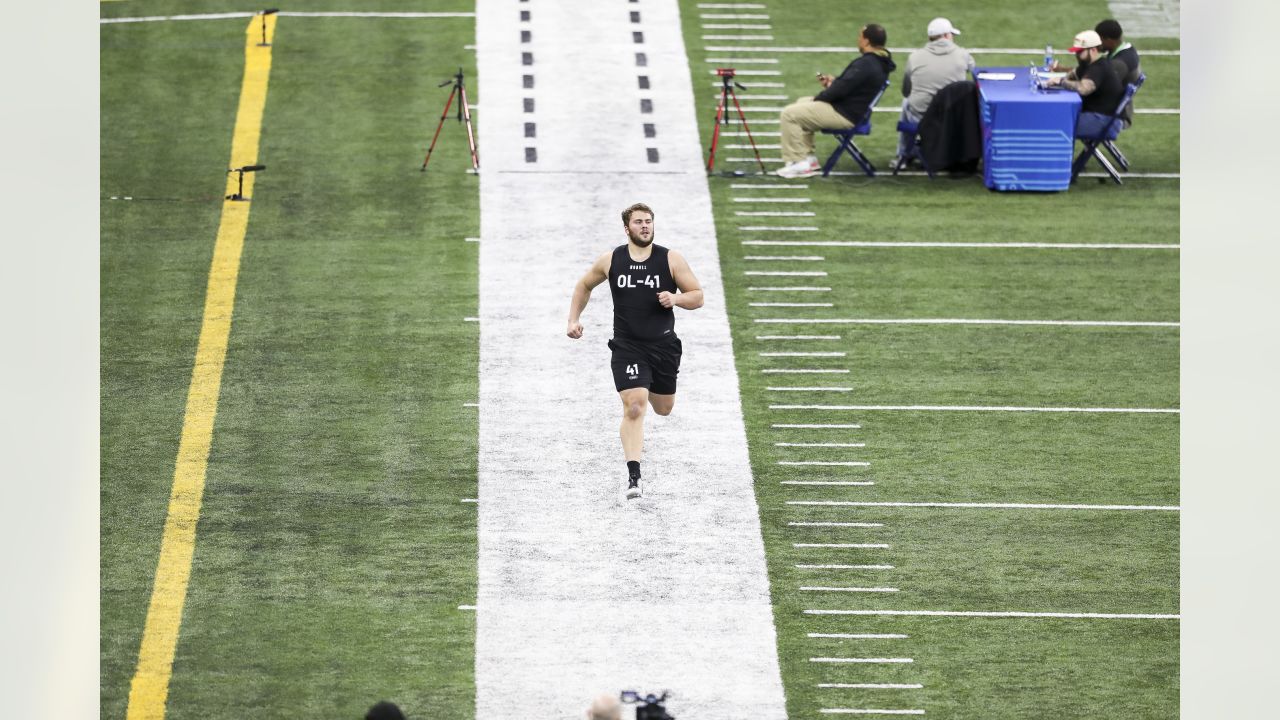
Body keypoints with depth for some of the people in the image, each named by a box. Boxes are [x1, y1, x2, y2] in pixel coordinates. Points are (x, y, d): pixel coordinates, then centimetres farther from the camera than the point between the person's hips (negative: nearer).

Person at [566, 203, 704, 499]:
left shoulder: (671, 260, -2)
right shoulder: (610, 261, 1)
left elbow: (697, 297, 2)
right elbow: (584, 286, 18)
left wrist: (676, 298, -18)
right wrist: (573, 320, 7)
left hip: (663, 346, 2)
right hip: (627, 347, -2)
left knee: (663, 408, 17)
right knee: (634, 408, -18)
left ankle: (648, 389, 56)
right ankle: (633, 476, -19)